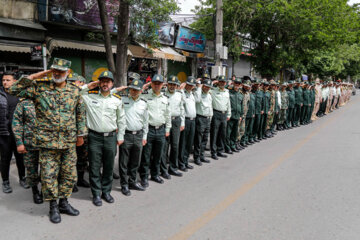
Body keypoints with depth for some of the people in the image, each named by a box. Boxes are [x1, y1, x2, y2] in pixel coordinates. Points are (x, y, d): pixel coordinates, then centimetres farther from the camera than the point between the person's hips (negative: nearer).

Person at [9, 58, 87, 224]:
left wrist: (80, 134, 12)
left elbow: (80, 113, 13)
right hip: (48, 141, -2)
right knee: (49, 176, 2)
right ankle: (53, 206, 21)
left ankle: (63, 202, 29)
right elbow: (14, 90, -5)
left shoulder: (74, 91, 6)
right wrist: (34, 77, -9)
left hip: (69, 142, 3)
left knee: (70, 174, 10)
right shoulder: (39, 87, 0)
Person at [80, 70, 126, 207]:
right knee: (94, 167, 4)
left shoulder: (117, 99, 6)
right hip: (94, 137, -2)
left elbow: (121, 119, 12)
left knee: (109, 167, 11)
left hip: (111, 137, 2)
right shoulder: (89, 96, 1)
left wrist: (120, 136, 10)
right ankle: (96, 194, 19)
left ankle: (106, 191, 27)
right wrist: (88, 86, -4)